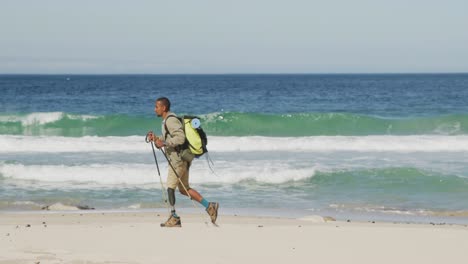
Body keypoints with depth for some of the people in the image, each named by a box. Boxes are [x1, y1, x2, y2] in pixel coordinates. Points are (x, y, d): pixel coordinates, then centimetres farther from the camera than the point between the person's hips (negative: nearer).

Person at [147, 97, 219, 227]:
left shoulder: (171, 120, -15)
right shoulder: (166, 121, 17)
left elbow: (180, 138, -25)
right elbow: (167, 140, 25)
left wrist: (164, 143, -22)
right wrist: (155, 139, 10)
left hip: (179, 157, -10)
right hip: (176, 158, 10)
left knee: (170, 186, -8)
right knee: (184, 189, 13)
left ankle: (174, 218, -6)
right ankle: (209, 206, 12)